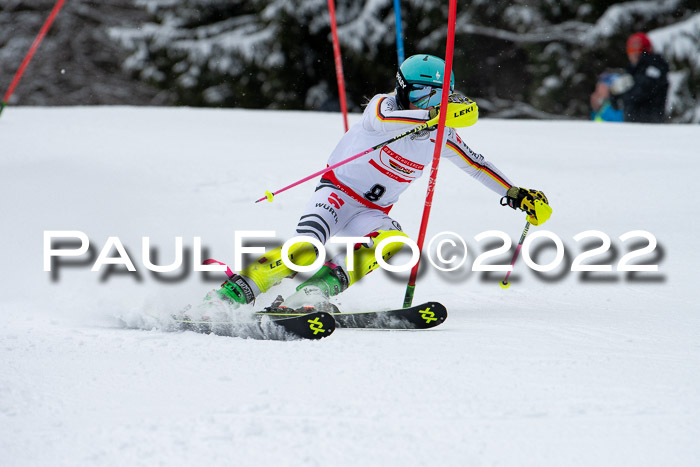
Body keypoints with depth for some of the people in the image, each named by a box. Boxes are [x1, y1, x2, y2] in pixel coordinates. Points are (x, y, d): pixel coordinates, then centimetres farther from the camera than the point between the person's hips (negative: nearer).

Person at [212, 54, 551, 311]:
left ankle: (315, 291, -37)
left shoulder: (440, 136, 4)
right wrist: (432, 116, -51)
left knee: (392, 243, -30)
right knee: (304, 251, -32)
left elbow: (475, 164, 16)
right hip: (338, 194, -5)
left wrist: (515, 194, 11)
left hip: (371, 214, 5)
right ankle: (229, 294, -26)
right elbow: (379, 120, -38)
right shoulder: (383, 106, -13)